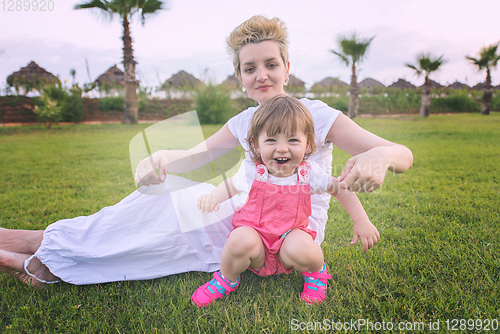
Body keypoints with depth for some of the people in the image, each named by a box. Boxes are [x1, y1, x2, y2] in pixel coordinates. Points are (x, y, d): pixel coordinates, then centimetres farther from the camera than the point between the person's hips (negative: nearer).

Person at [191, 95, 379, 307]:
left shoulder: (309, 173, -12)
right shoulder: (252, 172, -13)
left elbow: (340, 189, 3)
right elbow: (231, 186, 8)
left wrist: (362, 221, 1)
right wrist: (213, 197, -12)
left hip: (290, 236, 0)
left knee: (301, 250, -34)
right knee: (241, 240, -34)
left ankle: (316, 270, 6)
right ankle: (226, 279, 0)